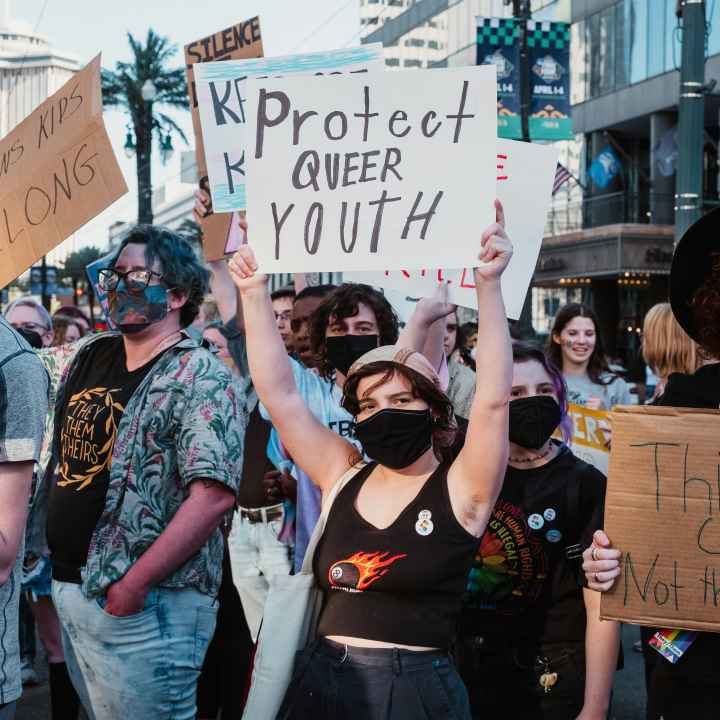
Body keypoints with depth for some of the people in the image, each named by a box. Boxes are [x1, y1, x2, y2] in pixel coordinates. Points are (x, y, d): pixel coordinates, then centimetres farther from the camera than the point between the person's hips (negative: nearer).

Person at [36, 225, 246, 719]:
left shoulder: (202, 377, -12)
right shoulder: (86, 357, 10)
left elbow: (214, 494, -22)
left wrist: (133, 585, -23)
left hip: (141, 603, -7)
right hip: (69, 586, 8)